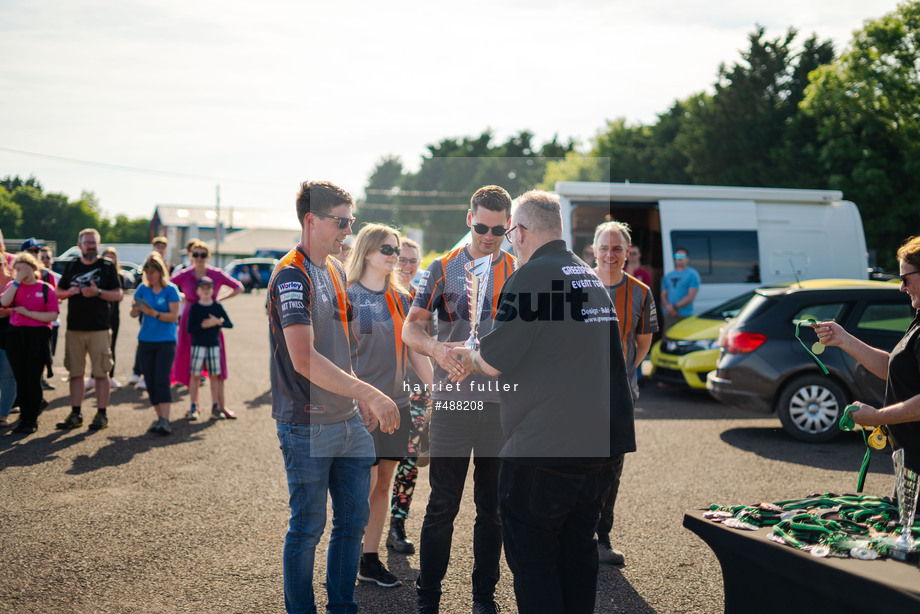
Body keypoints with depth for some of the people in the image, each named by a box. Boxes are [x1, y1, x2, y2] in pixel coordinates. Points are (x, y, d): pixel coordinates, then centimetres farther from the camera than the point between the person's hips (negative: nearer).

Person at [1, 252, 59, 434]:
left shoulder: (46, 288, 1)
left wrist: (27, 312, -12)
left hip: (38, 336, -3)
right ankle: (24, 417, 16)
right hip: (16, 336, 3)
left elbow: (52, 315, -8)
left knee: (33, 379, -3)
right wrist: (17, 280, -11)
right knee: (21, 378, 7)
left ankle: (32, 419, 5)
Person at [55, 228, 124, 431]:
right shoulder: (71, 266, 13)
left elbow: (118, 294, 0)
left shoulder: (107, 267, 3)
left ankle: (101, 414, 4)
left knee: (101, 373, -2)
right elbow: (58, 292, 17)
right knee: (75, 373, 7)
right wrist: (70, 292, -5)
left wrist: (98, 292, -16)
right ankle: (75, 414, 14)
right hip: (74, 328, 3)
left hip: (99, 329, -3)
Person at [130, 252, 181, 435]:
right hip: (145, 341, 5)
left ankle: (165, 421, -17)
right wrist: (135, 311, -18)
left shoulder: (170, 289, -5)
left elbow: (174, 316, -11)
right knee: (150, 381, 4)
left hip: (165, 341, -5)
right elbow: (133, 313, 6)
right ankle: (159, 416, 13)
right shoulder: (143, 288, 7)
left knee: (161, 379, -14)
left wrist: (154, 313, -24)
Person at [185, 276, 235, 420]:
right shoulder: (195, 307, -1)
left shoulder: (217, 306, 5)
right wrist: (204, 325, -15)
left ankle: (215, 407, 11)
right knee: (195, 375, -1)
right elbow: (190, 329, -8)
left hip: (214, 345, 2)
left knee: (214, 376, 5)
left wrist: (218, 322, -14)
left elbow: (230, 324, 1)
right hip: (198, 345, -2)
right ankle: (193, 407, 6)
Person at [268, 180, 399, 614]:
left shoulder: (336, 269, 12)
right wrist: (369, 393, -26)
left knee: (354, 520, 14)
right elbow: (304, 359, -26)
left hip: (349, 421, 8)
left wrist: (361, 399, 16)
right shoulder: (291, 275, -15)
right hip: (308, 427, -8)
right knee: (308, 528, 4)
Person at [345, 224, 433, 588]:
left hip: (395, 403, 6)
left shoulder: (400, 298, 12)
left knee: (383, 484, 9)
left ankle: (371, 560, 19)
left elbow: (415, 351, 15)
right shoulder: (348, 295, -5)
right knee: (364, 483, -6)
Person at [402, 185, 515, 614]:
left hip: (503, 404, 1)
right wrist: (435, 348, -19)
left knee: (494, 507, 10)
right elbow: (410, 328, 2)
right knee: (442, 506, 3)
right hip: (451, 401, -1)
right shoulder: (443, 269, 4)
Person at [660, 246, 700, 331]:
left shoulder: (692, 274, 3)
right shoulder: (668, 276, 20)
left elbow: (691, 296, -6)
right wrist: (668, 306, -6)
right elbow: (663, 295, 16)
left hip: (684, 316, -5)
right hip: (668, 316, 5)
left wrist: (675, 306, -13)